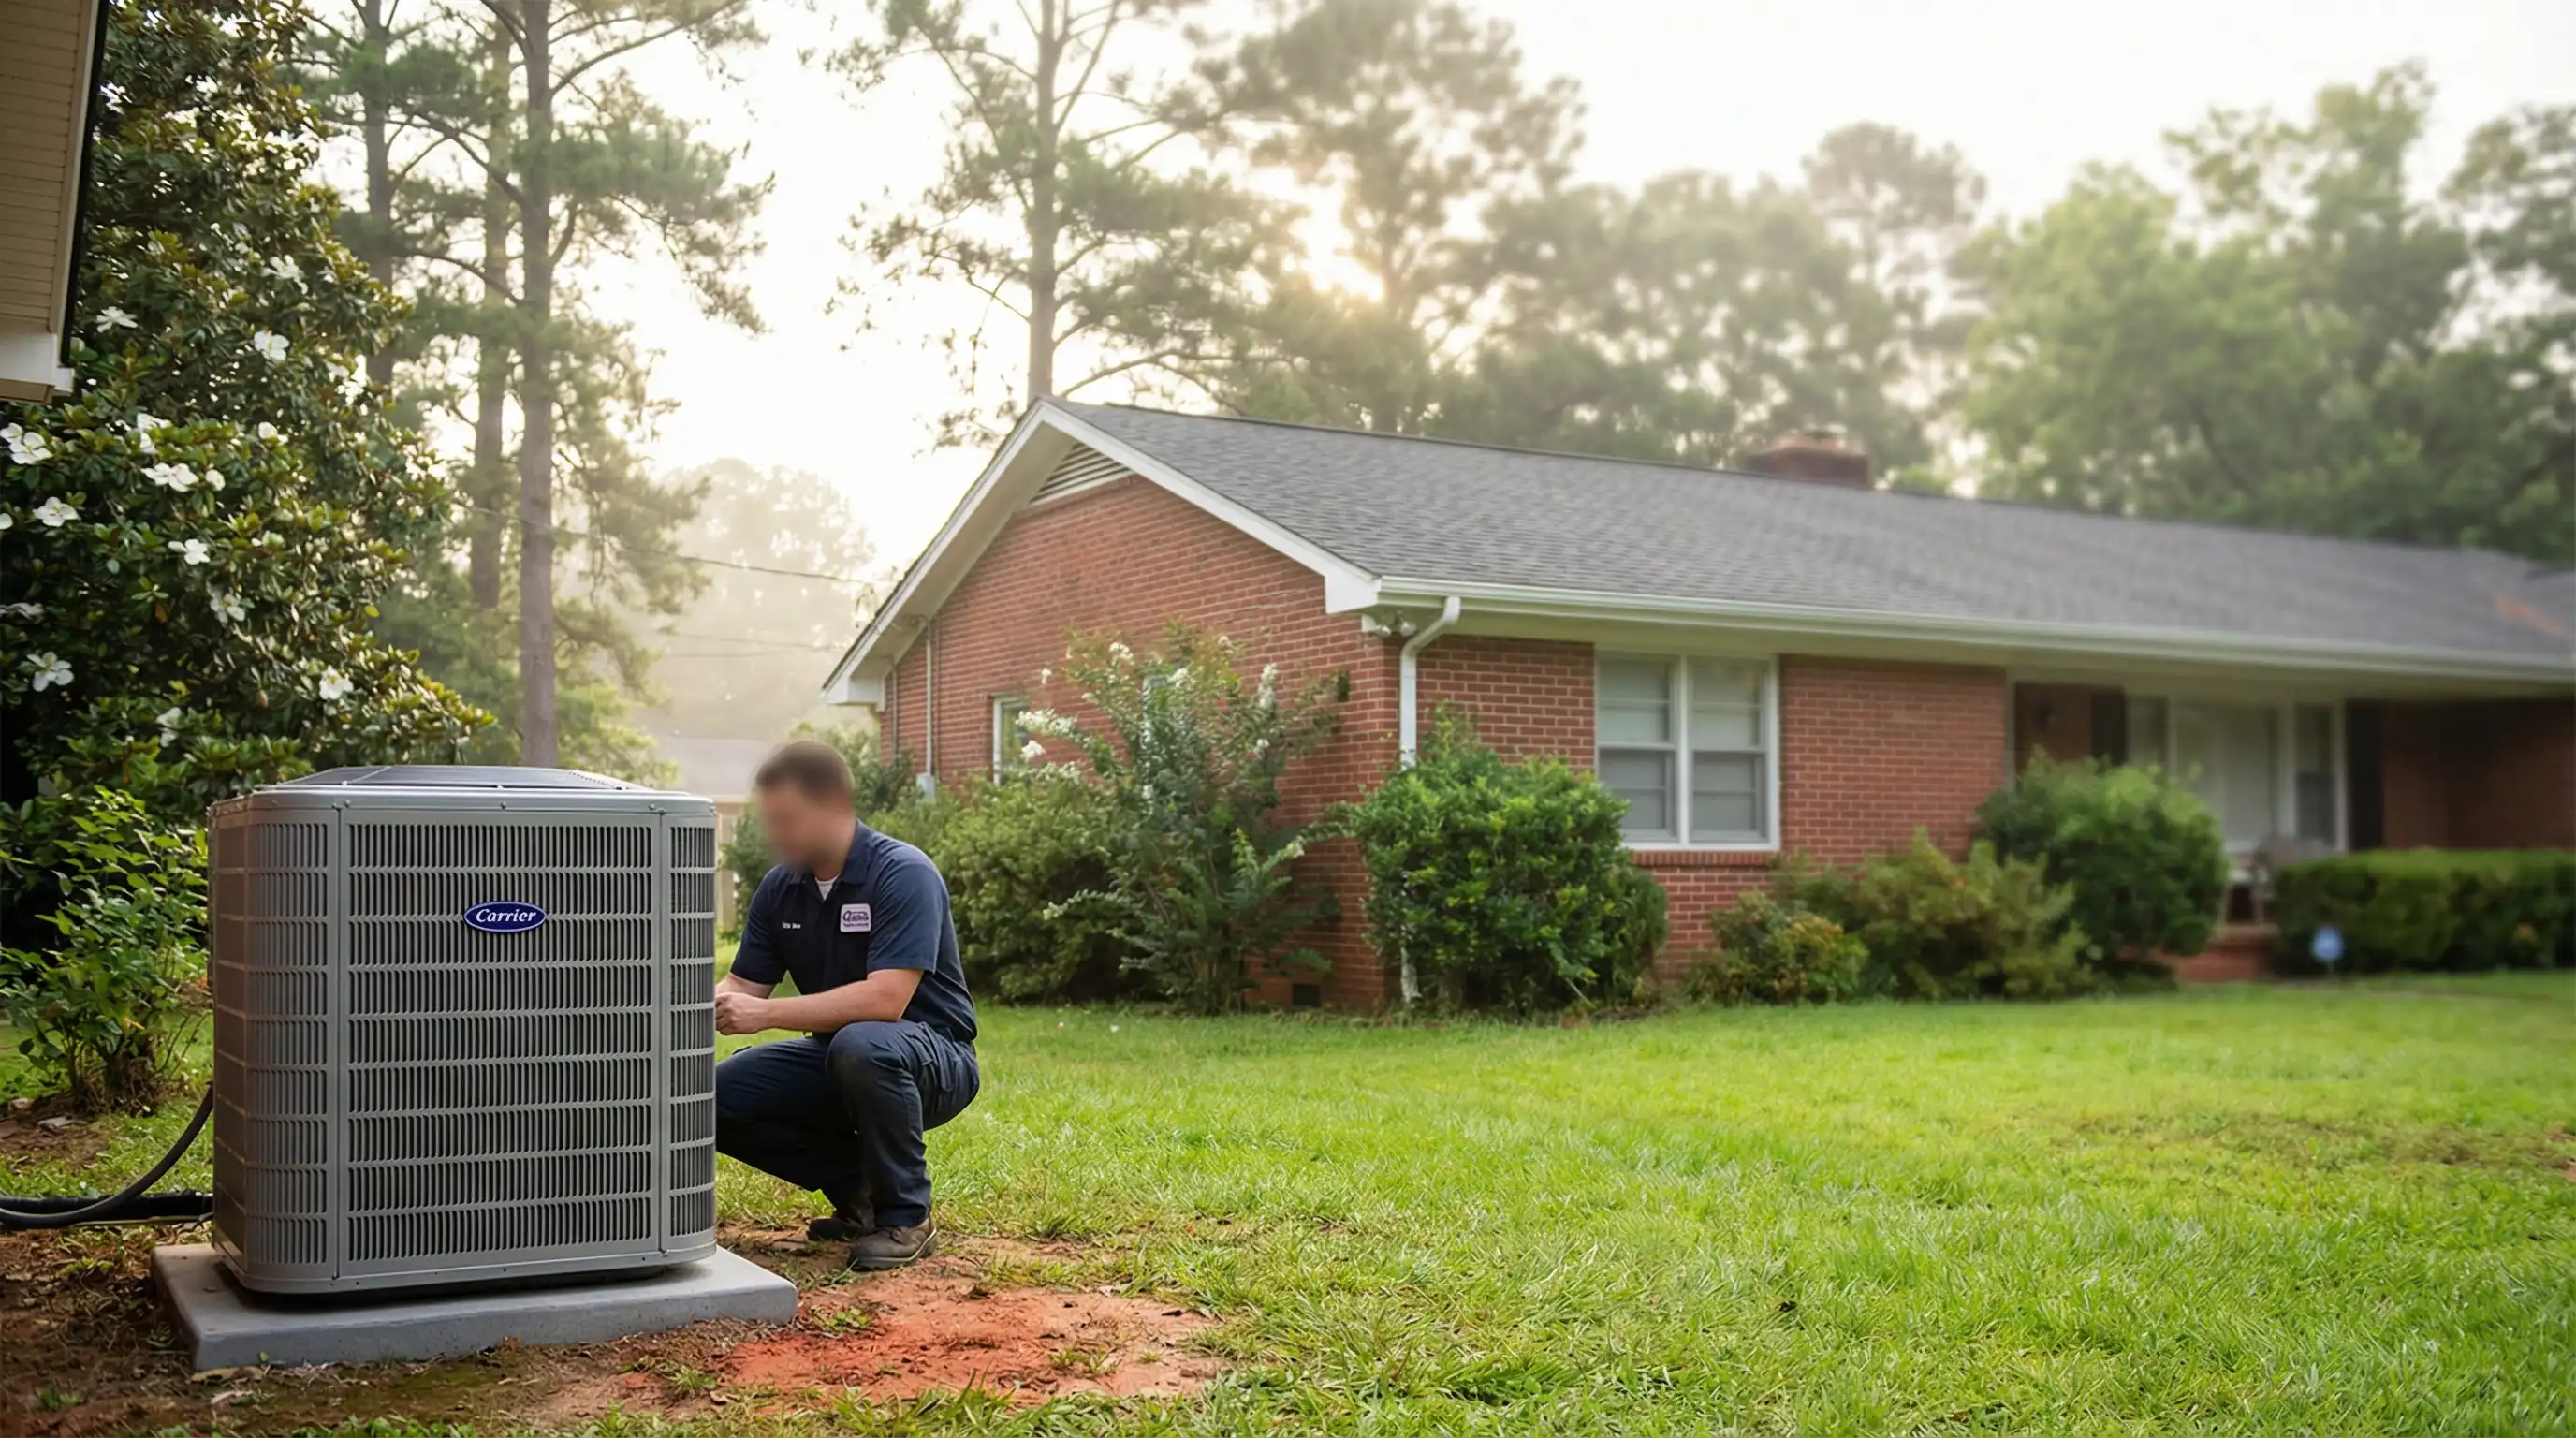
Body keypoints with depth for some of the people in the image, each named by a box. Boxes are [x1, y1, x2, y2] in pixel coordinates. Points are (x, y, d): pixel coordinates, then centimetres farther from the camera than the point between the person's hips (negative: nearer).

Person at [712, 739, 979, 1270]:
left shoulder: (903, 874, -21)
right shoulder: (780, 888, 1)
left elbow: (885, 1000, -31)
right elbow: (742, 986, 3)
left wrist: (768, 1014, -34)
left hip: (932, 1058, -7)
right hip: (832, 1056, 7)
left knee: (860, 1045, -39)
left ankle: (905, 1217, -17)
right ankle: (857, 1186, 7)